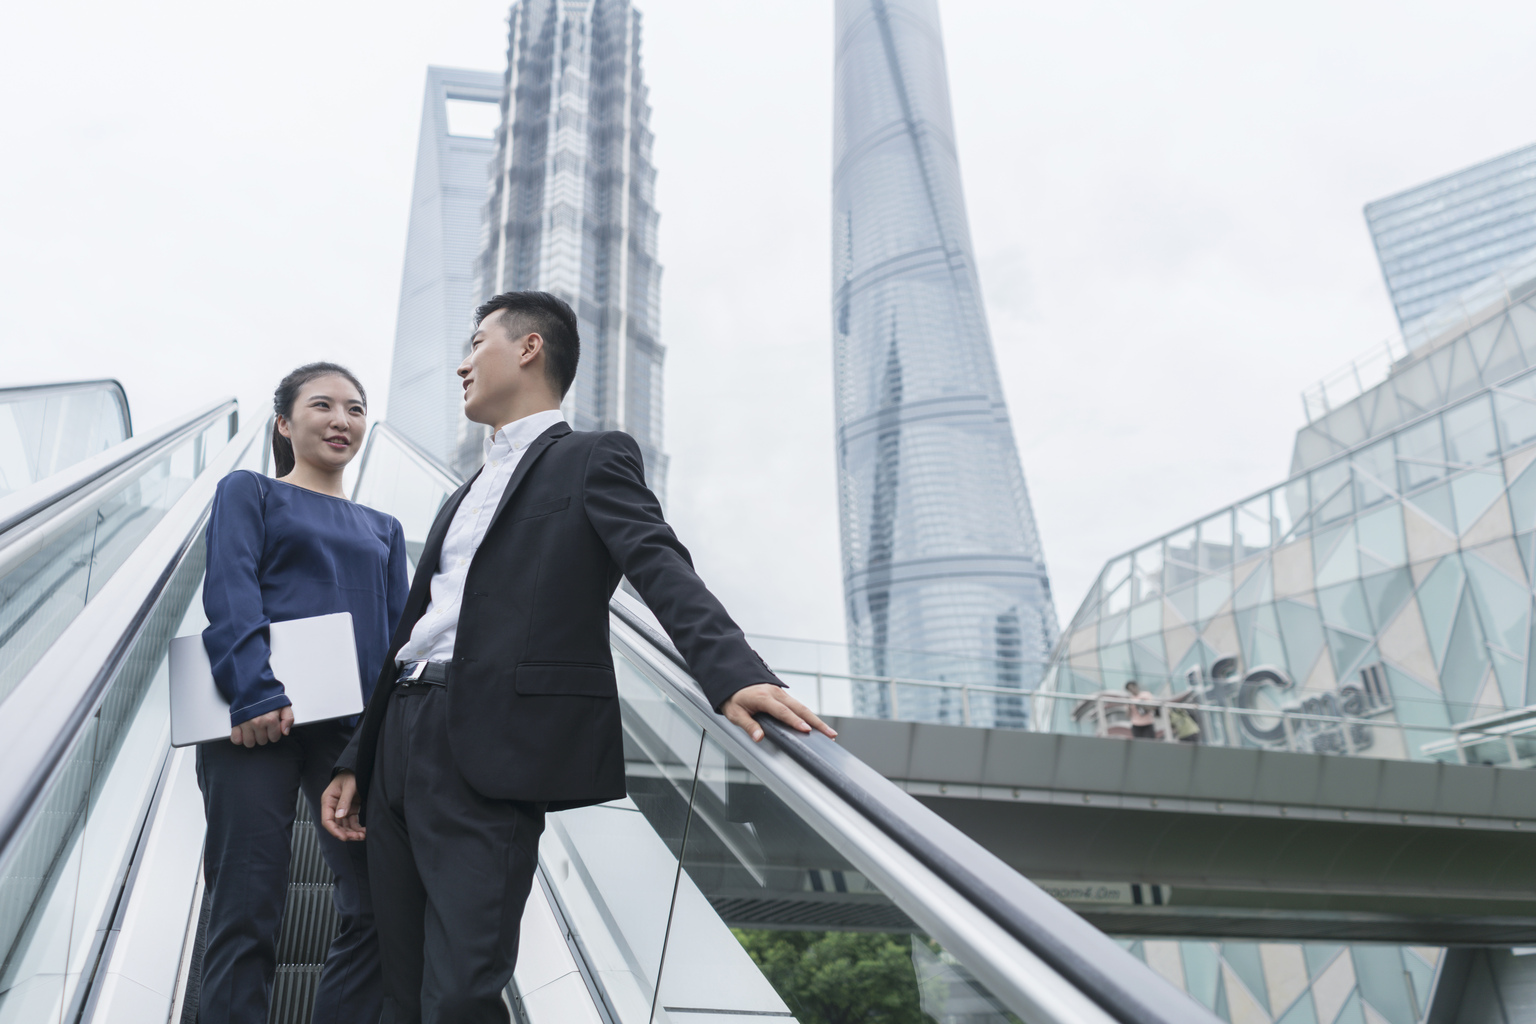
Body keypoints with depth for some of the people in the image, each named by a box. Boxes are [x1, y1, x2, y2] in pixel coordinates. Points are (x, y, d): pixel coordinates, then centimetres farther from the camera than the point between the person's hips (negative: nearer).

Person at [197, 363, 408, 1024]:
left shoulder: (382, 529, 23)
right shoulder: (249, 492, 11)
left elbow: (399, 630, 16)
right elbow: (230, 595, -4)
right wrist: (255, 695, -18)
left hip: (352, 723, 4)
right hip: (259, 716, -4)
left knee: (382, 906, 0)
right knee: (248, 913, -2)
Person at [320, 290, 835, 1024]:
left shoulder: (593, 458, 3)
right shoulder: (465, 496, 26)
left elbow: (662, 568, -14)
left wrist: (734, 672, -31)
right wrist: (356, 761, 21)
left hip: (487, 753, -7)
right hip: (401, 741, 8)